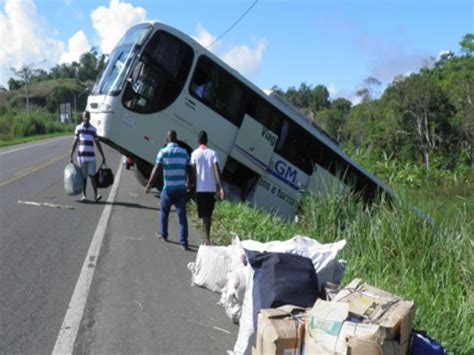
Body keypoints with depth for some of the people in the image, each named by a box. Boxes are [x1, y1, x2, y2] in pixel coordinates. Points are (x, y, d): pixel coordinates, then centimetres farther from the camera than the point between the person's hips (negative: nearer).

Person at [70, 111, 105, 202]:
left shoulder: (93, 129, 6)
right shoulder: (78, 128, 4)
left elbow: (97, 143, 9)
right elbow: (75, 143, 5)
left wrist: (103, 156, 7)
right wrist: (71, 156, 2)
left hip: (91, 156, 0)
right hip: (81, 156, 0)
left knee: (92, 175, -7)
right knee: (83, 177, 6)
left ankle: (96, 195, -11)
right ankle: (84, 195, 14)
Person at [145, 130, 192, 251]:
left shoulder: (163, 152, -5)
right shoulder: (184, 152, 6)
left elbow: (156, 170, -10)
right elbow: (188, 170, 13)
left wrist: (149, 185, -4)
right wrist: (189, 183, 28)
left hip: (168, 188, -2)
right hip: (181, 188, 2)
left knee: (164, 212, 20)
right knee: (182, 215, 1)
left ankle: (164, 235, 33)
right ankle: (184, 243, -3)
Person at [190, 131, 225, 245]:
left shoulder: (194, 154, -1)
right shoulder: (212, 153, 0)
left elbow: (193, 172, -3)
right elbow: (217, 171, -9)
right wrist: (221, 188, -12)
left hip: (200, 189, -1)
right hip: (211, 188, 1)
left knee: (205, 215, 0)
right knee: (208, 214, 14)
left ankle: (207, 239, -11)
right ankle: (207, 238, 19)